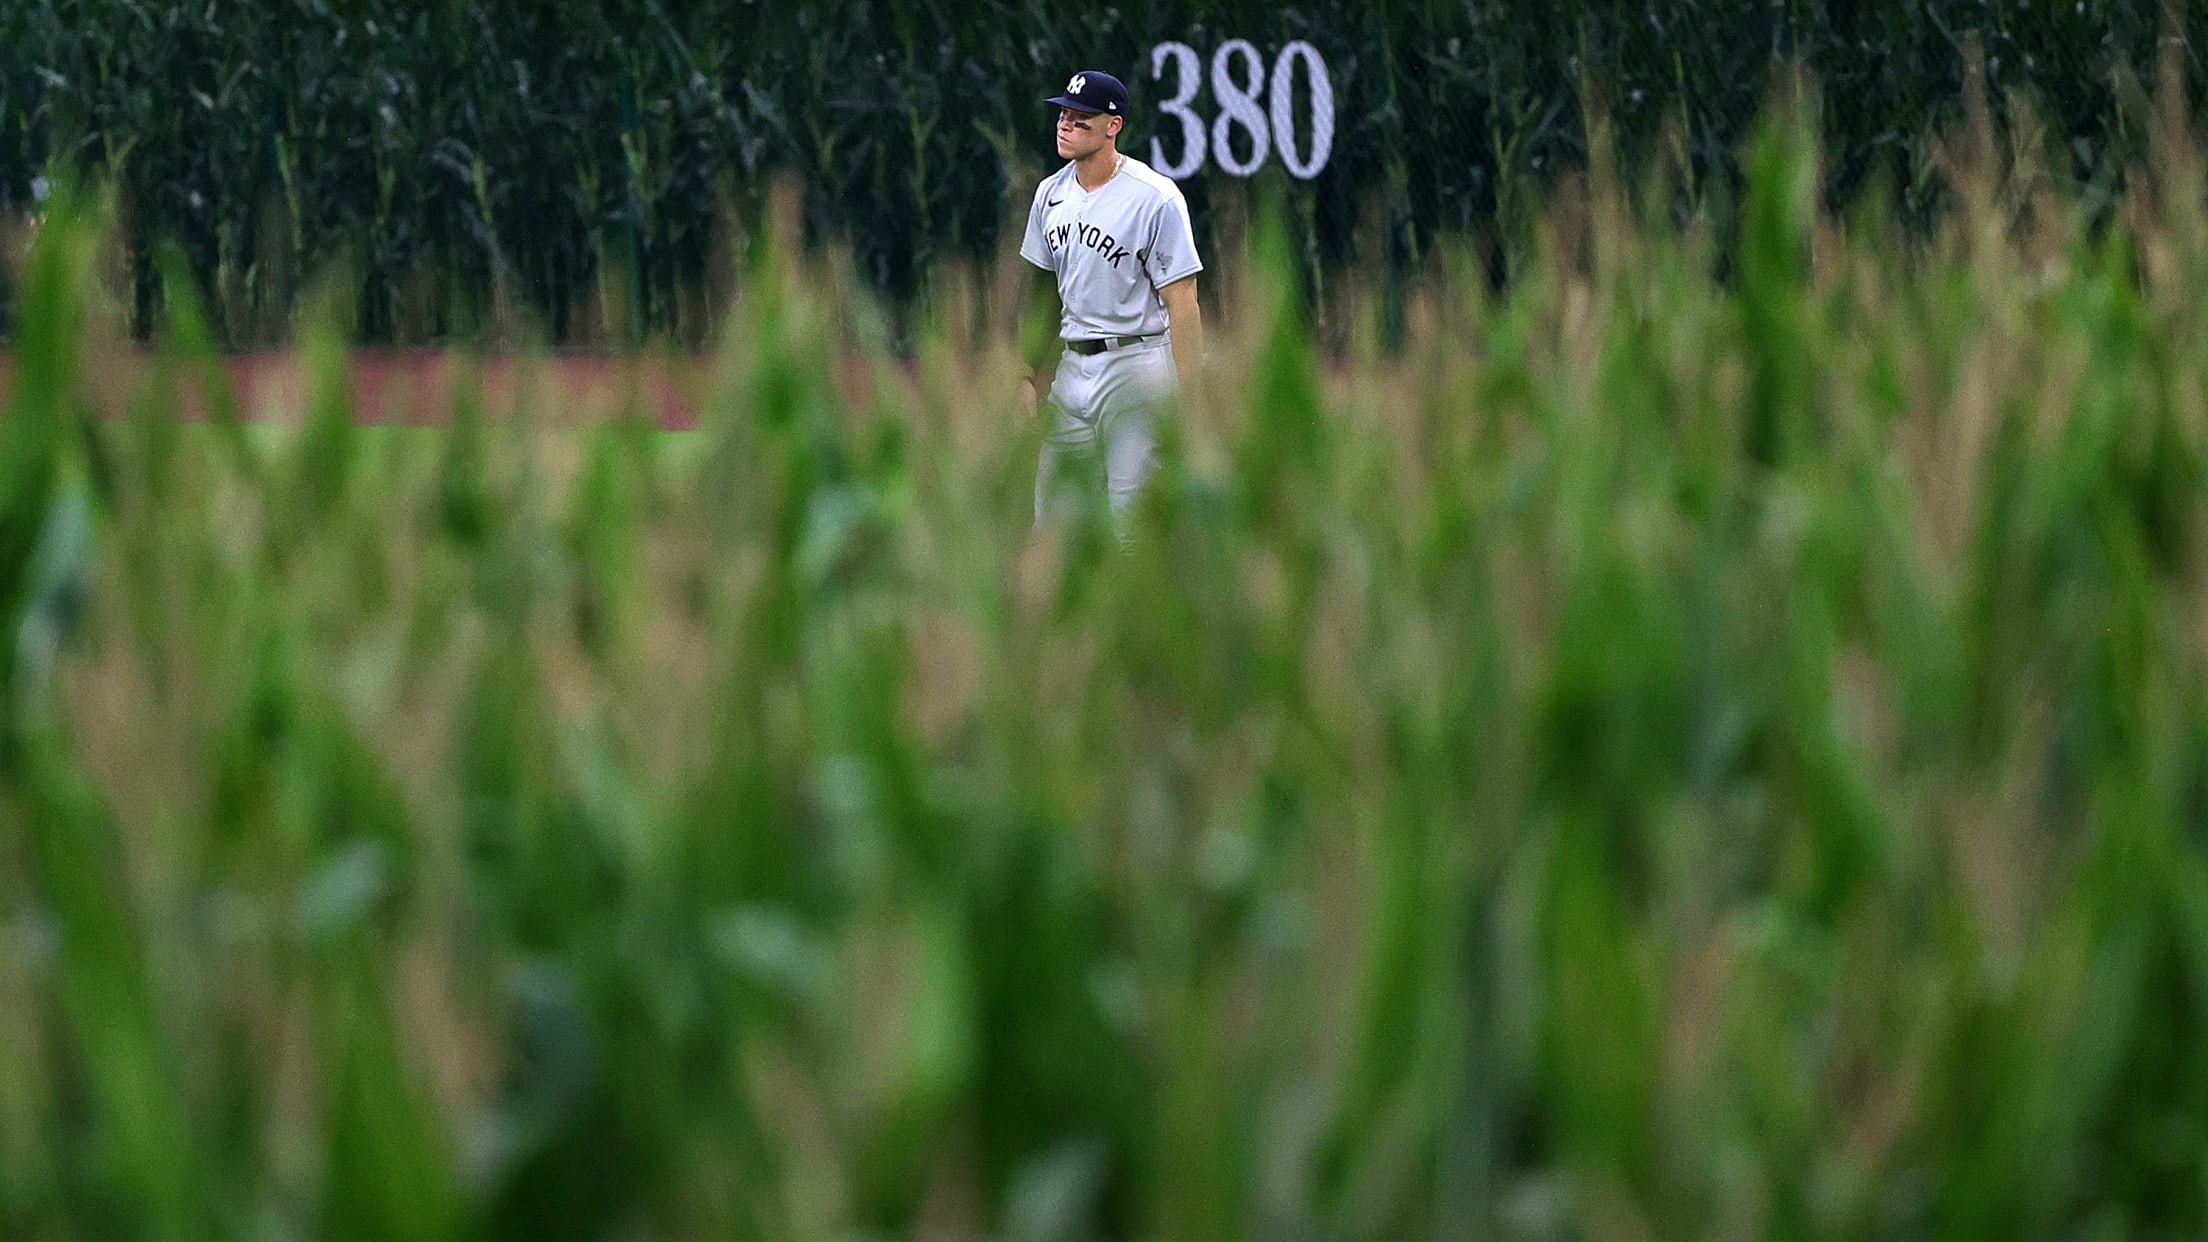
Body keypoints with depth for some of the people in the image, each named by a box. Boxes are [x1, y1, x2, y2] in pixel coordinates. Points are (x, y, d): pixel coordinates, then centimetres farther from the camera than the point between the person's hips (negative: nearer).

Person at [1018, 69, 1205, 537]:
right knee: (1052, 514, 8)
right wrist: (1027, 375, 11)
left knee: (1131, 516, -9)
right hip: (1071, 366, 7)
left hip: (1138, 364, -7)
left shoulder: (1154, 198, -13)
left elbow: (1182, 302, -14)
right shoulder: (1051, 193, 9)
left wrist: (1187, 399, -18)